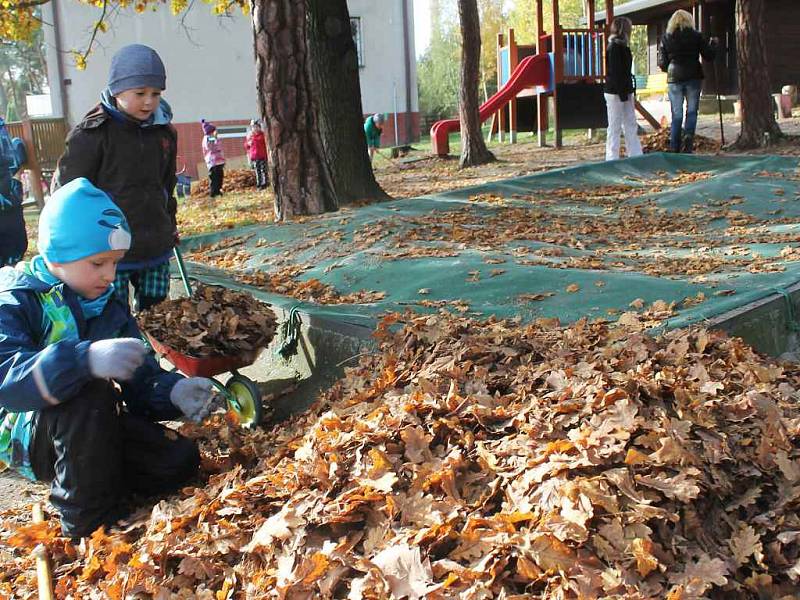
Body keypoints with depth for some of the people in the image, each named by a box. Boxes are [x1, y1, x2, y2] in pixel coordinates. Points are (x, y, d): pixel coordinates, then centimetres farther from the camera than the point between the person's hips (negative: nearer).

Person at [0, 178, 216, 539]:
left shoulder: (109, 302, 4)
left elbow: (140, 377, 0)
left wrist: (172, 392, -23)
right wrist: (85, 359, -52)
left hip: (91, 426, 6)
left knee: (179, 460, -12)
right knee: (89, 391, -36)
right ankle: (88, 522, -22)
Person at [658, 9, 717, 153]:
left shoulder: (666, 38, 2)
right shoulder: (696, 36, -1)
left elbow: (662, 63, 2)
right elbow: (709, 56, 1)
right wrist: (713, 44, 20)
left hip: (674, 79, 1)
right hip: (693, 78, -1)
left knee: (676, 115, 7)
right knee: (691, 111, 8)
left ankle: (674, 148, 6)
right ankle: (688, 135, -16)